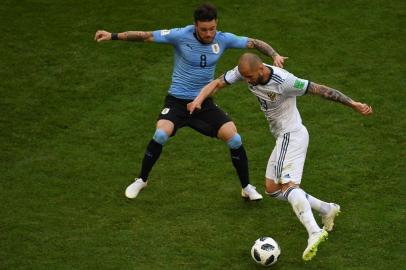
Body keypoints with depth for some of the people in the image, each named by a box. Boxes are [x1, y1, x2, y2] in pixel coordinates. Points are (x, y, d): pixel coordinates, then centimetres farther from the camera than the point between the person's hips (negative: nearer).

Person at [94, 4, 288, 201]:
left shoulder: (223, 39, -7)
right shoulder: (181, 36, -15)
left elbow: (254, 43, 0)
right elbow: (146, 36, -12)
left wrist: (274, 55, -17)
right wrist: (113, 36, -16)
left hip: (205, 103, 3)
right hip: (177, 101, -2)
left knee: (235, 139, -11)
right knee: (161, 135, -27)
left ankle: (247, 188, 12)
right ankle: (141, 180, -1)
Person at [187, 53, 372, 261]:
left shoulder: (284, 81, -26)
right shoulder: (245, 72, -7)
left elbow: (321, 90, -21)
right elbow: (217, 84, -2)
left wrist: (353, 104, -19)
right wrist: (198, 100, -22)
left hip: (291, 134, -9)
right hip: (283, 137, 9)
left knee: (288, 185, -25)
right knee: (272, 189, 11)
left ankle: (314, 232, -40)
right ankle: (326, 210, 17)